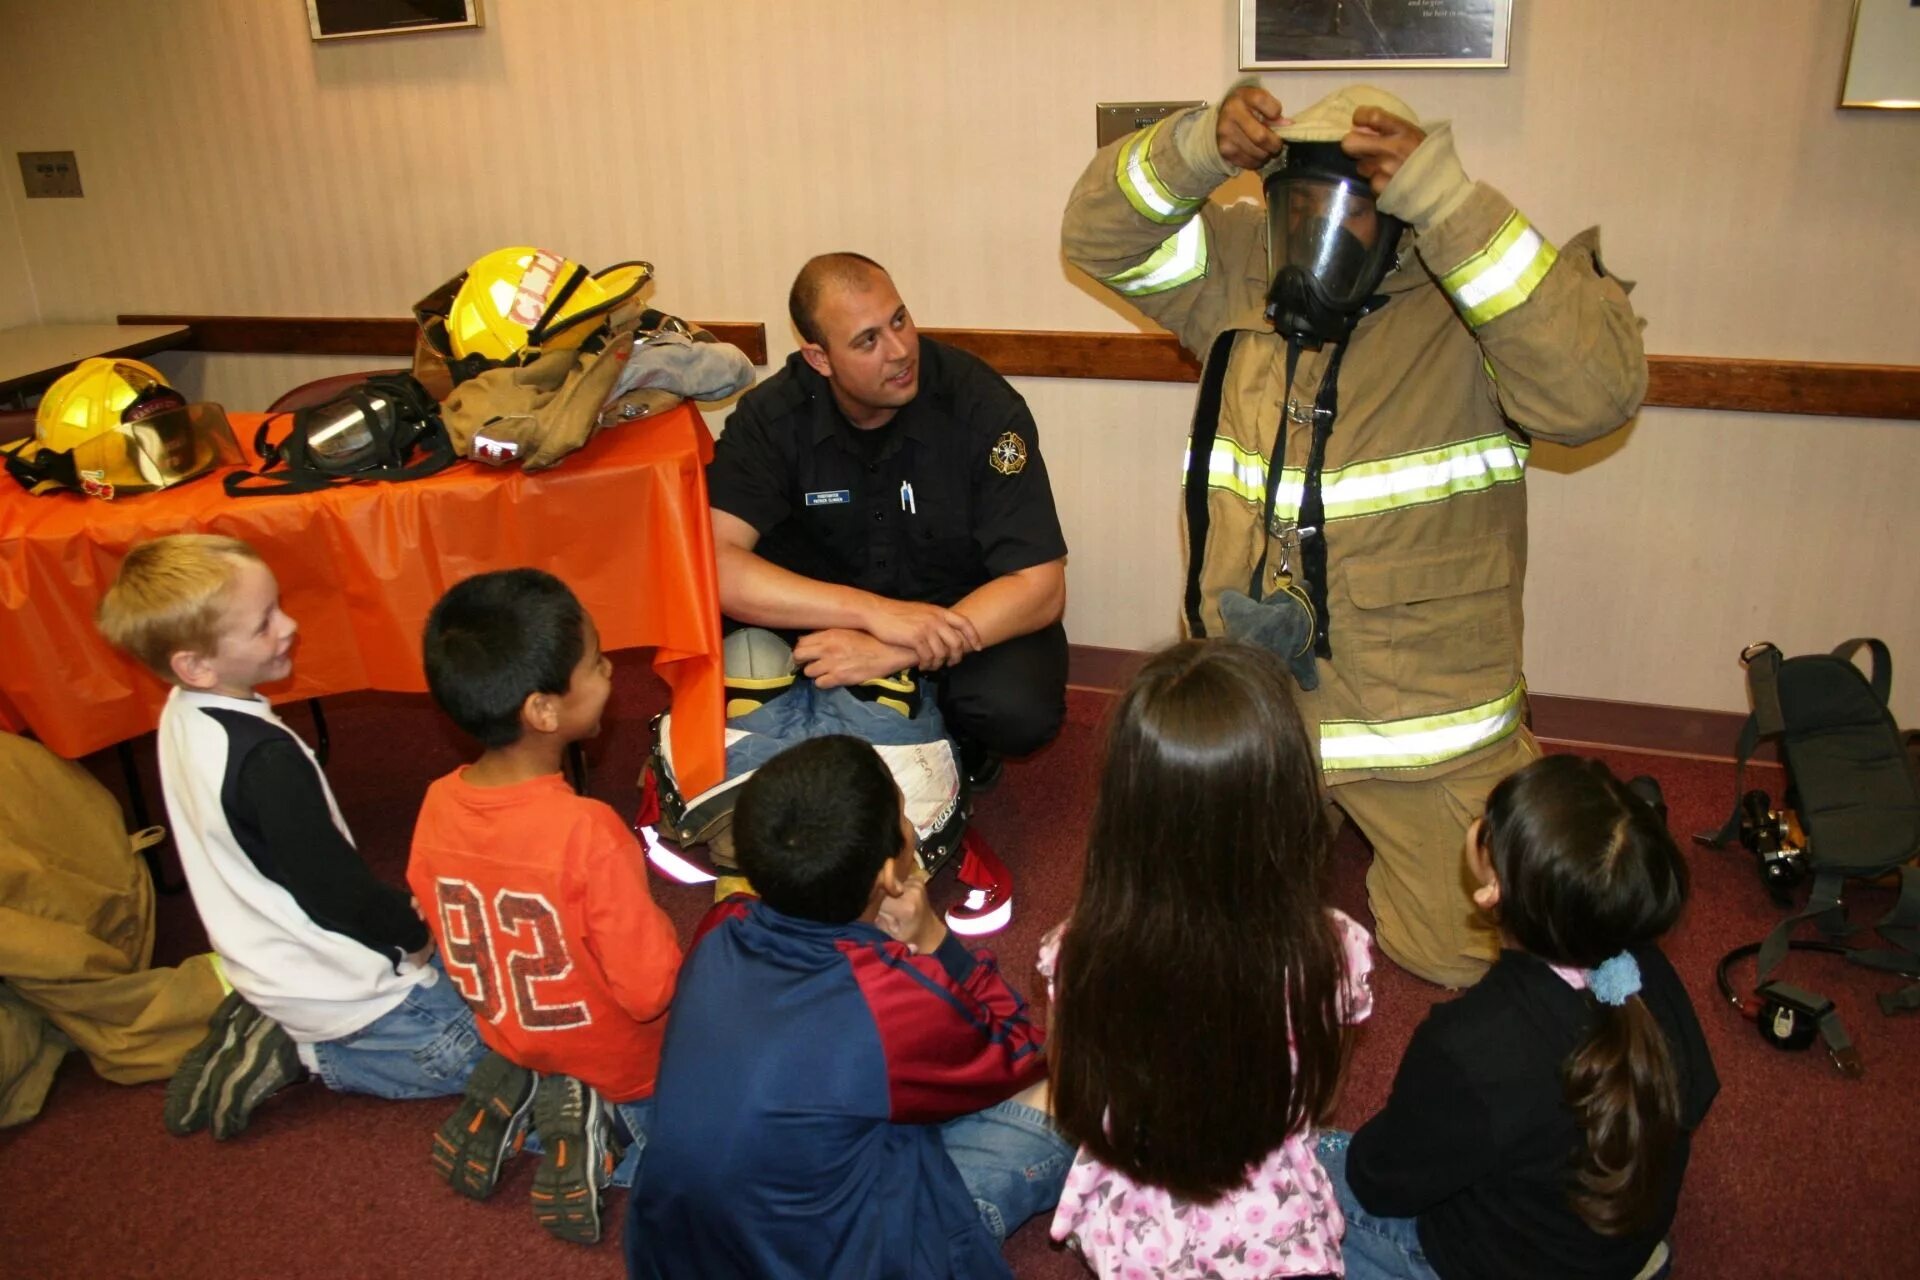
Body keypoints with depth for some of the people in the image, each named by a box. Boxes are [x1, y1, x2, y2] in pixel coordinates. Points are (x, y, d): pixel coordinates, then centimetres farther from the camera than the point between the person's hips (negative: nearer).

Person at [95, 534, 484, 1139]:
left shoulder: (183, 715, -4)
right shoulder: (264, 756, -32)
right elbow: (331, 883, -25)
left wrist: (390, 911, 10)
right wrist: (413, 934, -7)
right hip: (328, 984, -8)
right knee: (484, 1056, 2)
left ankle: (267, 1023, 14)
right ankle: (296, 1052, 0)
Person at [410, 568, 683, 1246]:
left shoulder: (437, 807, -16)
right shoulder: (588, 833, -36)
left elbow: (456, 946, 0)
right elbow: (653, 991, -27)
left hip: (511, 1041, 6)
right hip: (619, 1067, -6)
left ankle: (516, 1096, 8)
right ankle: (604, 1122, -3)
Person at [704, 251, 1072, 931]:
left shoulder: (980, 404, -23)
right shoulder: (774, 414, -18)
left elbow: (1041, 587, -26)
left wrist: (896, 653, -38)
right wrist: (878, 612, -42)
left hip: (972, 611, -1)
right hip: (844, 602, 2)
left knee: (1020, 709, -34)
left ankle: (957, 772, 3)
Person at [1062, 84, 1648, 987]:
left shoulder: (1467, 305, -15)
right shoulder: (1241, 273, -1)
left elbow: (1593, 390, -32)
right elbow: (1097, 235, 0)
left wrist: (1444, 196, -35)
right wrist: (1200, 146, -20)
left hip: (1420, 709, -3)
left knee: (1461, 953, 10)